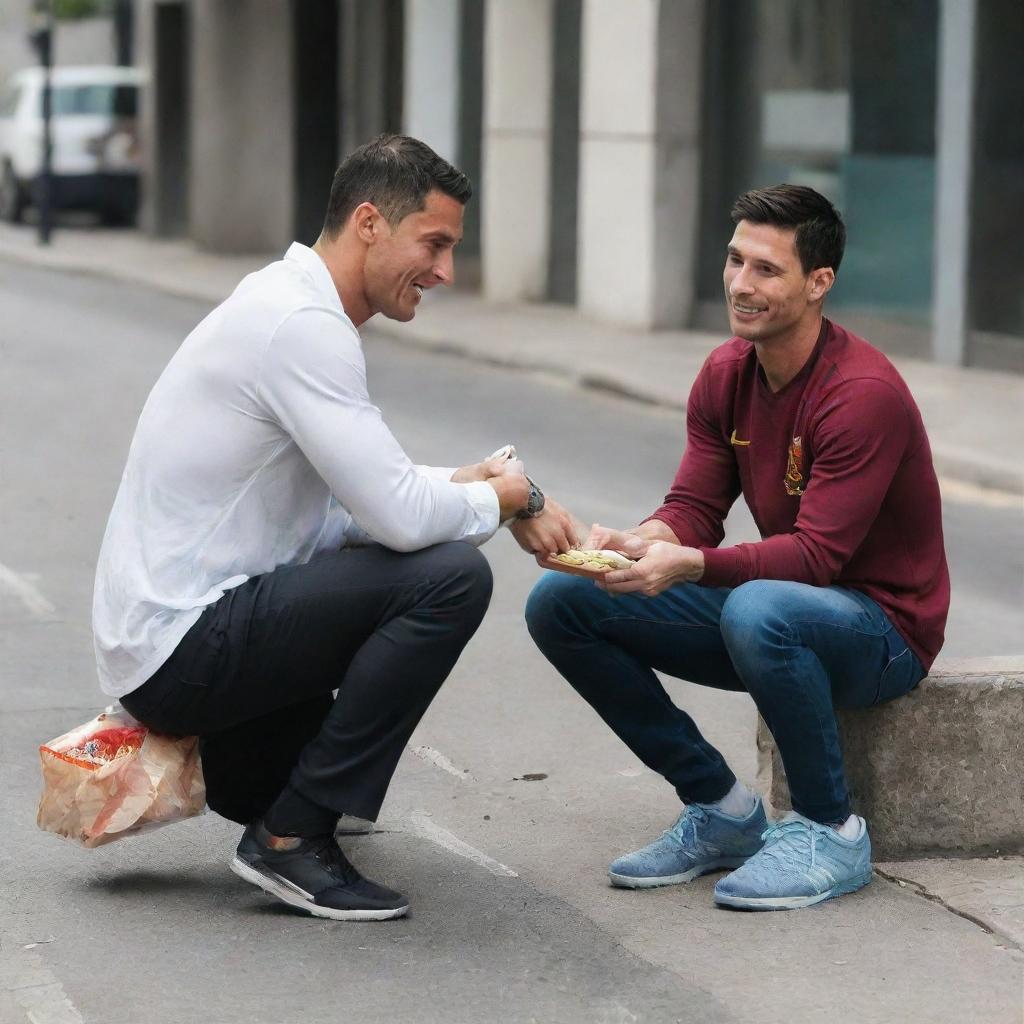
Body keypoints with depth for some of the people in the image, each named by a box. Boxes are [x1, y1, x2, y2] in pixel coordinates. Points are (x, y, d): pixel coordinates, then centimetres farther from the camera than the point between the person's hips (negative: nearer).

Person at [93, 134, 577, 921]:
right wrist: (508, 495, -5)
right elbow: (398, 515, -24)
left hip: (161, 637, 10)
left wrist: (479, 480, 3)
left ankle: (241, 768, 21)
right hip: (183, 647, -10)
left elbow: (369, 489, 19)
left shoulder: (293, 310, 13)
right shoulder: (302, 325, -19)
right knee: (451, 577, -20)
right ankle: (293, 836, -12)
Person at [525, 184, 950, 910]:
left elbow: (815, 553, -28)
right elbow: (695, 510, -2)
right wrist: (640, 541, -26)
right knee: (560, 602, -5)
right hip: (774, 597, 8)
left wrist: (688, 563, -42)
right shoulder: (726, 375, 1)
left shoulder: (864, 393, -23)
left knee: (757, 611, -42)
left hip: (883, 627, -8)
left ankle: (832, 832, -18)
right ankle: (722, 813, 3)